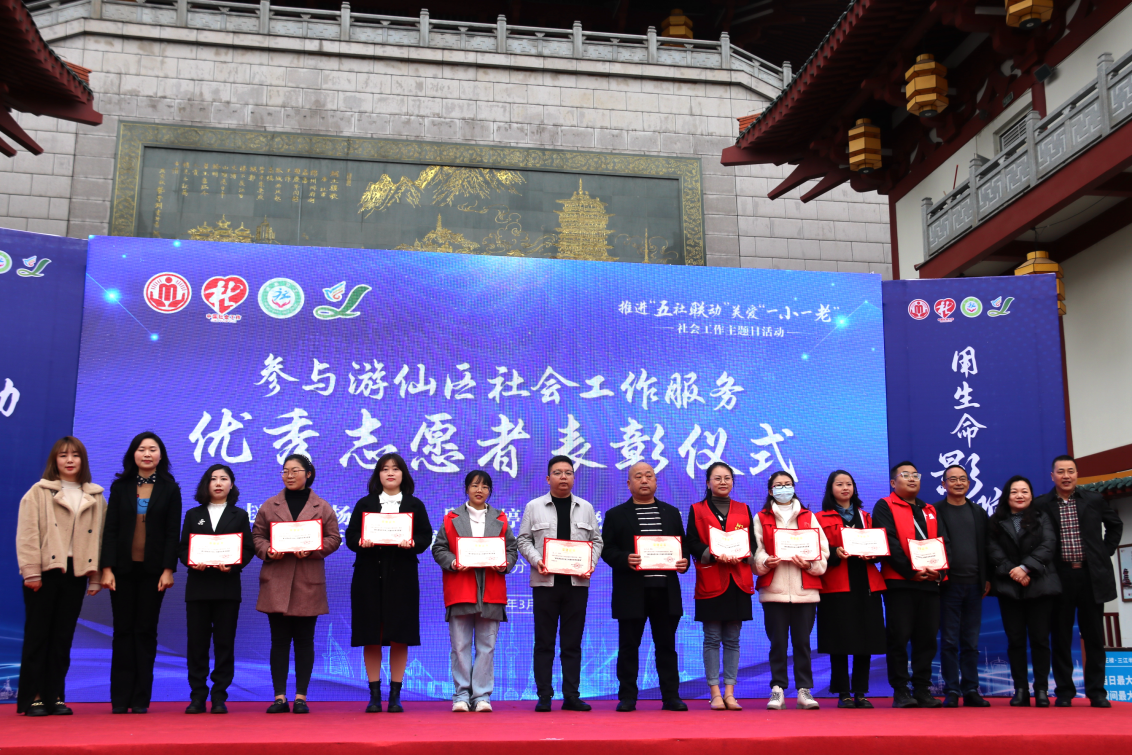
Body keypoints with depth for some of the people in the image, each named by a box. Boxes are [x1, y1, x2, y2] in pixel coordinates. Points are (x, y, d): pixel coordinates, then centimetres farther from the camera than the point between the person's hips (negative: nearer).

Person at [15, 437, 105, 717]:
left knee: (63, 637, 6)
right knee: (37, 635, 1)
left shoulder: (95, 498, 12)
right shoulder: (38, 492, 4)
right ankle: (32, 697, 7)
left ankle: (54, 696, 13)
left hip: (76, 573, 3)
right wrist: (31, 572, -11)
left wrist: (96, 577, 4)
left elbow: (99, 537, 9)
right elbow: (27, 533, -3)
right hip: (45, 571, -3)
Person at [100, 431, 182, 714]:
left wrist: (168, 569, -8)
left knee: (145, 632, 2)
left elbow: (173, 532, 0)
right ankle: (120, 698, 7)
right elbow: (110, 530, 4)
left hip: (153, 571, -1)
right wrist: (106, 568, -5)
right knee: (123, 631, 3)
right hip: (123, 569, 1)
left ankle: (141, 698, 6)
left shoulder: (170, 489, 4)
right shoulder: (120, 487, 7)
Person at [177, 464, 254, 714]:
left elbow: (248, 549, 4)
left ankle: (220, 696, 5)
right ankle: (197, 696, 8)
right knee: (196, 641, 0)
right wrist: (191, 562, -12)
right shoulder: (193, 515, 14)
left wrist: (234, 565, -14)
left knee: (224, 641, -1)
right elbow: (183, 547, 9)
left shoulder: (239, 515, 10)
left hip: (227, 586, -1)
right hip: (198, 586, 1)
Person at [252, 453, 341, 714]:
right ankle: (279, 697, 6)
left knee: (304, 640, 3)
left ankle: (301, 697, 8)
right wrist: (267, 551, -10)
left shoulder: (322, 508, 7)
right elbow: (256, 535, 10)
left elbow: (334, 538, 4)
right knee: (279, 640, 2)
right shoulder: (269, 506, 11)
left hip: (309, 582, -1)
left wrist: (312, 550, -12)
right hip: (276, 581, 1)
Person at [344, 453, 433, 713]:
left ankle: (395, 695, 8)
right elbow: (350, 536, 5)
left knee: (399, 637, -1)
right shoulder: (364, 504, 12)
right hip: (369, 576, 1)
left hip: (402, 577, 0)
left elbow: (426, 537, 3)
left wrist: (412, 543, -17)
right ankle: (374, 695, 10)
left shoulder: (415, 505, 10)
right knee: (371, 637, 1)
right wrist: (361, 542, -16)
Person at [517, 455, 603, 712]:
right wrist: (536, 561, -12)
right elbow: (524, 540, 5)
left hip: (577, 582, 2)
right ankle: (544, 696, 7)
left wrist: (591, 563, -5)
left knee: (573, 642, 5)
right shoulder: (534, 507, 6)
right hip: (545, 581, -2)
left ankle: (571, 696, 11)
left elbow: (596, 540, 12)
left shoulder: (586, 508, 11)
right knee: (544, 642, 2)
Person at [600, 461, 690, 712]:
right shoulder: (616, 515, 7)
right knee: (628, 646, 2)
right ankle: (627, 697, 10)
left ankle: (671, 696, 12)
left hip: (665, 590, 2)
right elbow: (607, 549, 0)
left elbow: (683, 545, 16)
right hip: (631, 592, -2)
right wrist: (625, 560, -18)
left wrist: (683, 562, -4)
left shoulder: (671, 513, 16)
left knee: (666, 645, 6)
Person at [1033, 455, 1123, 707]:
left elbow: (1115, 525, 18)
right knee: (1061, 637, 3)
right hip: (1059, 578, -1)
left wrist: (1105, 552, 9)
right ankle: (1064, 691, 9)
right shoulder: (1041, 505, -2)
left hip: (1091, 575, 2)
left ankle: (1096, 691, 12)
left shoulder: (1094, 500, 4)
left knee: (1094, 636, 5)